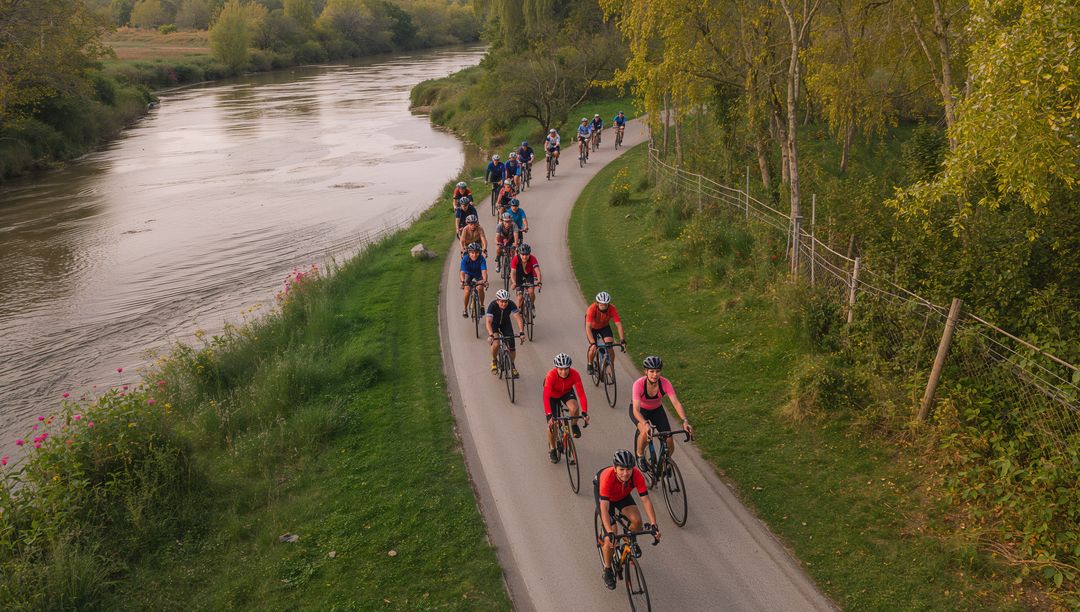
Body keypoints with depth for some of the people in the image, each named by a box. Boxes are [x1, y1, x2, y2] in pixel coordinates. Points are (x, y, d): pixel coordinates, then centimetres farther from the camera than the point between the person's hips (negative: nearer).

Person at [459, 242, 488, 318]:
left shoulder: (481, 259, -32)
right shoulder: (465, 259, -31)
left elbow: (484, 271, -40)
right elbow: (462, 272, -38)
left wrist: (485, 281, -58)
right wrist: (463, 281, -56)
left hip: (478, 274, 0)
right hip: (468, 274, 0)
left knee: (480, 288, -23)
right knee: (467, 290, -18)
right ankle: (465, 309, 3)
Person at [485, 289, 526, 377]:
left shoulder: (511, 304, -29)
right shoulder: (492, 305, -34)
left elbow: (518, 318, -34)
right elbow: (488, 322, -42)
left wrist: (521, 333, -47)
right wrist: (490, 335, -57)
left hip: (506, 323, 2)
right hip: (494, 323, -2)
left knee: (512, 346, -7)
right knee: (496, 344, -25)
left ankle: (512, 364, 21)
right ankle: (494, 361, 5)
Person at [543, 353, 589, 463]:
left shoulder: (574, 374, -32)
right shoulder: (551, 375, -37)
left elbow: (581, 394, -33)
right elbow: (546, 397, -40)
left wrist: (584, 413, -43)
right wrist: (549, 416, -49)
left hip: (567, 392, 1)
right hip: (552, 395, -1)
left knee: (574, 408, -32)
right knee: (552, 424, -9)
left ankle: (574, 426, 2)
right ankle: (552, 449, 17)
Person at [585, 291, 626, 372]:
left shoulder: (612, 309, -32)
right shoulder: (592, 309, -38)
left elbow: (618, 324, -33)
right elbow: (588, 327, -44)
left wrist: (622, 340, -44)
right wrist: (592, 343, -54)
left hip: (604, 326, 2)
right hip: (593, 327, -2)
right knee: (593, 348, -15)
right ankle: (590, 365, 15)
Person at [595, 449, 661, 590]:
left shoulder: (637, 475, -34)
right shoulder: (607, 477, -42)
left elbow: (646, 500, -33)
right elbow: (604, 508, -46)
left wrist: (653, 525, -43)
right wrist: (610, 533, -55)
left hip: (623, 495, 3)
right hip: (604, 494, -3)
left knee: (637, 520, -22)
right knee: (610, 538, -14)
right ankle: (607, 570, 9)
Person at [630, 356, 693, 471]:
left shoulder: (665, 383, -27)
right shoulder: (639, 384, -34)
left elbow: (676, 403, -33)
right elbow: (636, 410, -41)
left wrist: (685, 421, -49)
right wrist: (645, 424, -58)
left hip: (657, 410, 3)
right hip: (640, 410, -3)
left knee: (670, 446, -10)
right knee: (645, 432, -36)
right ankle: (640, 456, -5)